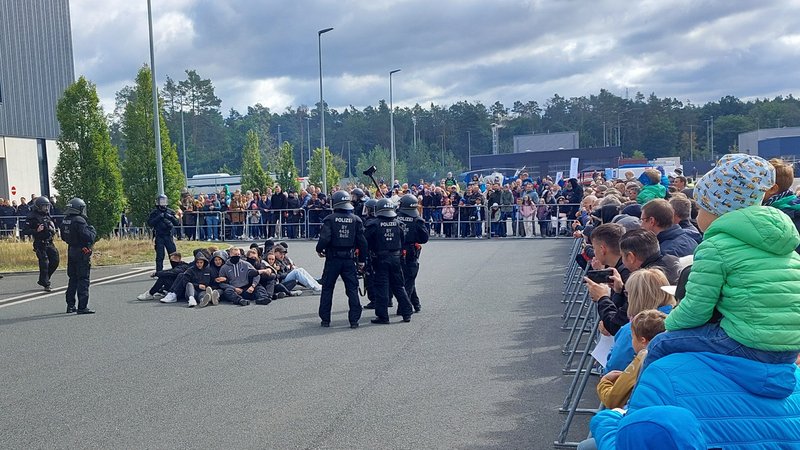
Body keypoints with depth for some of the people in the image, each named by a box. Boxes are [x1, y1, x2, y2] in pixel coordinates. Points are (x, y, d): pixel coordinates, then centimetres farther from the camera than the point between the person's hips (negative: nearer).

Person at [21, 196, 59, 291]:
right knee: (44, 264, -6)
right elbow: (24, 231, -13)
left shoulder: (47, 216, 14)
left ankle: (43, 280, 21)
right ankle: (46, 284, 5)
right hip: (40, 244, -7)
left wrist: (52, 230, 9)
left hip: (49, 243, 7)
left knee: (55, 261, 5)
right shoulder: (32, 217, -9)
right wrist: (36, 231, -25)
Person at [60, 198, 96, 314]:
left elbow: (64, 237, 18)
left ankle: (70, 305, 21)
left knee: (73, 279, 16)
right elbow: (88, 237, -23)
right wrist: (92, 230, -4)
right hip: (82, 253, -8)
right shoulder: (79, 221, -18)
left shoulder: (65, 221, 7)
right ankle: (82, 307, -4)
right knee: (83, 280, -4)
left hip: (71, 252, 8)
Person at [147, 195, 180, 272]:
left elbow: (177, 223, 8)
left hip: (168, 236, 3)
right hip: (159, 236, -2)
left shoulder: (170, 211, 11)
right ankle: (159, 272, 3)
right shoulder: (154, 212, 4)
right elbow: (150, 223, -7)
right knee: (160, 255, -3)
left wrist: (171, 217, -9)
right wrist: (159, 217, -15)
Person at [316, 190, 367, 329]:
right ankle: (354, 320, 5)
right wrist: (362, 260, 8)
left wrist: (319, 249, 3)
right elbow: (362, 242, 0)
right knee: (352, 289, 7)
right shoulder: (356, 220, 0)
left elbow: (324, 238, -17)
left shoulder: (330, 219, -8)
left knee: (327, 289, 11)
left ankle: (325, 319, 14)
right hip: (349, 259, 2)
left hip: (333, 260, -1)